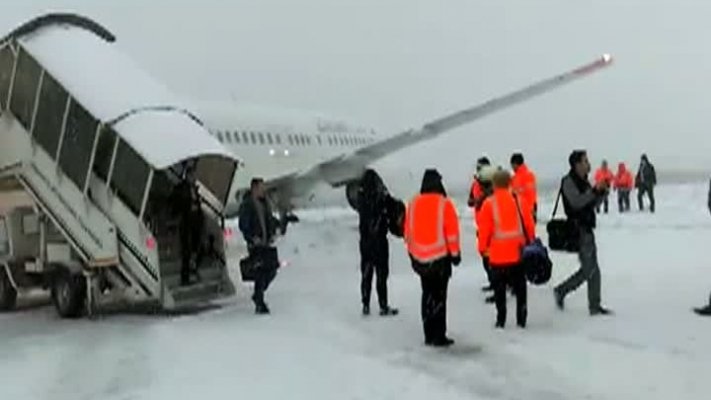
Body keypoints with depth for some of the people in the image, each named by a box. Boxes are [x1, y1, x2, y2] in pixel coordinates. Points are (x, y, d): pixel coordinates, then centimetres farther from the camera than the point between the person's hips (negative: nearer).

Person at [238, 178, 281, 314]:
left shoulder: (265, 203, 13)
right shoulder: (246, 205, -8)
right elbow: (243, 225, -11)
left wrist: (273, 233, 6)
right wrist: (253, 237, -21)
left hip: (267, 243, 7)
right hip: (255, 245, -7)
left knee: (272, 270, 6)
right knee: (261, 272, -8)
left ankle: (258, 295, 28)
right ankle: (259, 304, 2)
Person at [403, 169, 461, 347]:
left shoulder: (413, 204, 3)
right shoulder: (444, 204, -11)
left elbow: (408, 231, 8)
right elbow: (452, 231, -10)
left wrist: (412, 253, 19)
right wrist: (455, 253, 1)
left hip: (420, 258, 5)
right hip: (440, 257, -5)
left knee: (427, 294, 15)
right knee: (439, 296, 0)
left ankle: (429, 335, 18)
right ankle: (439, 336, 1)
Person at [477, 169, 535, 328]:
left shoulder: (489, 203, -9)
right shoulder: (519, 201, -1)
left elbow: (484, 229, -6)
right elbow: (530, 225, 5)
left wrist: (483, 248, 6)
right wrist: (531, 244, 18)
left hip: (497, 254, -2)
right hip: (518, 252, 2)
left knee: (499, 288, 8)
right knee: (520, 287, 13)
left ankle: (501, 319, 8)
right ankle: (521, 319, 14)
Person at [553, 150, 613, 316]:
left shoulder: (583, 181, 16)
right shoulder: (568, 181, -11)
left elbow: (592, 203, 19)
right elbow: (577, 202, -24)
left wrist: (602, 191, 2)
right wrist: (595, 190, -22)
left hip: (587, 229, 9)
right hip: (578, 230, -9)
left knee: (592, 270, 9)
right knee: (589, 270, -7)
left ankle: (595, 306, 14)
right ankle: (562, 291, 7)